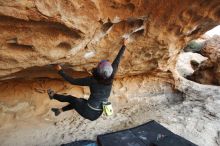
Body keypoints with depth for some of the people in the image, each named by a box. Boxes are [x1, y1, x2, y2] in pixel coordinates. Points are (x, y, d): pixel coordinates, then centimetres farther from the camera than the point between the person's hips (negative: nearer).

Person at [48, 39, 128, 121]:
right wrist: (124, 45, 10)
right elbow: (116, 62, -2)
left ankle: (53, 95, 44)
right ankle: (60, 110, 47)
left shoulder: (92, 80, -23)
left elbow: (73, 81, -16)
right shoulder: (110, 78, -11)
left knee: (71, 99, 18)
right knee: (79, 101, 29)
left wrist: (60, 70, -4)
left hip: (88, 112, -5)